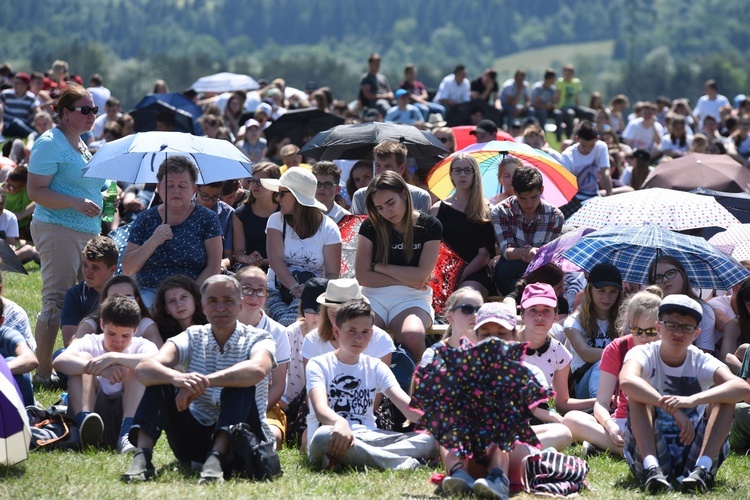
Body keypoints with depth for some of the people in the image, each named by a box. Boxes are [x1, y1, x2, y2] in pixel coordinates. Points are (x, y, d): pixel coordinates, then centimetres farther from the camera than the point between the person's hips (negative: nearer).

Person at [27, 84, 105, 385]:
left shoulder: (81, 145, 18)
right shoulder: (50, 143, -10)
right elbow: (36, 191, -17)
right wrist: (76, 203, -26)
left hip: (87, 231, 9)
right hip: (57, 231, -9)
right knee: (56, 301, -9)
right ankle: (44, 372, -6)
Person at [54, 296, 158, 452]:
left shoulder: (141, 346, 3)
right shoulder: (89, 344, 3)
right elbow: (59, 362, -20)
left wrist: (114, 357, -33)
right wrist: (98, 368, -36)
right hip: (94, 411, 0)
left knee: (138, 368, -19)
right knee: (83, 358, -15)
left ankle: (127, 432, -37)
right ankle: (84, 421, -39)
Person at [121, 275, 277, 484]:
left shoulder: (257, 339, -3)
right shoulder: (193, 338, 3)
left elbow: (258, 370, -30)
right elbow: (143, 369, -17)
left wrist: (204, 381, -43)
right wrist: (176, 377, -40)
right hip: (195, 441, 3)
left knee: (242, 381, -27)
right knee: (159, 378, -14)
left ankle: (215, 459, -42)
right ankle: (142, 457, -30)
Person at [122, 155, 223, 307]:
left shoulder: (207, 219, 6)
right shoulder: (145, 220, 9)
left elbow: (213, 267, -1)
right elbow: (127, 269, 3)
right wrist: (153, 242, -12)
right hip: (150, 291, 1)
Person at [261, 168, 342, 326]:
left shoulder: (328, 228, 4)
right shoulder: (276, 220, 8)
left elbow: (333, 273, -3)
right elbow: (275, 260, -6)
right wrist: (295, 287, -24)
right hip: (277, 291, 1)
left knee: (291, 320, -36)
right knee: (282, 318, -34)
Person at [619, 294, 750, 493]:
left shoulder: (702, 362, -1)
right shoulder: (644, 354, -4)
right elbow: (626, 381, -31)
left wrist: (693, 400, -39)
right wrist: (671, 407, -43)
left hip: (692, 452, 1)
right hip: (650, 451, -1)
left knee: (725, 396, -16)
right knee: (638, 393, -22)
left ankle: (703, 468, -33)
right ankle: (651, 468, -38)